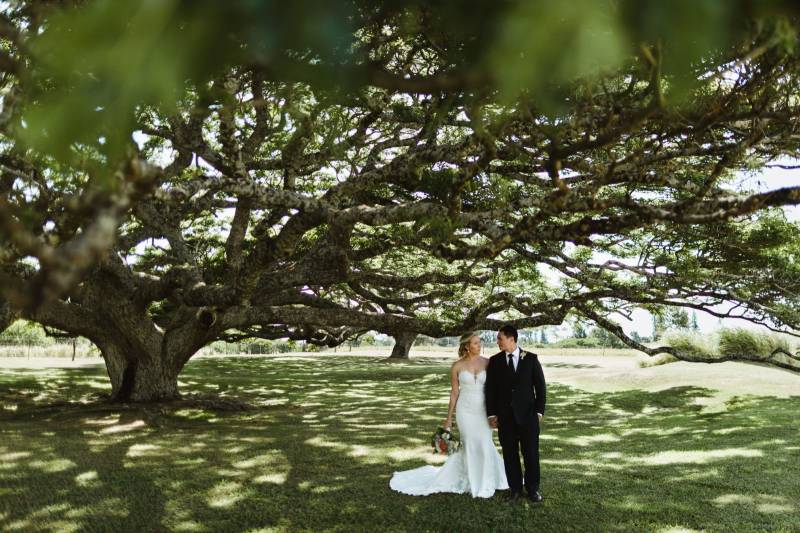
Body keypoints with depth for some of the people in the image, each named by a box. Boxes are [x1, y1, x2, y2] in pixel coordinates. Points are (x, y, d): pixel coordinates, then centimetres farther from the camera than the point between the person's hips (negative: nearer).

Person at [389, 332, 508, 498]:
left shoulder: (487, 363, -2)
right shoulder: (457, 366, -4)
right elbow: (454, 392, 1)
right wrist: (449, 417, 2)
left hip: (483, 410, 1)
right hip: (465, 410, -1)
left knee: (485, 445, 5)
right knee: (470, 446, 7)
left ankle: (485, 482, 27)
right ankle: (475, 483, 26)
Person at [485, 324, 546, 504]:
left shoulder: (531, 359, -2)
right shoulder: (494, 361, 2)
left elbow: (540, 386, 0)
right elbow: (490, 389, 4)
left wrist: (539, 411, -4)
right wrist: (491, 414, -1)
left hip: (528, 414, -1)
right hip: (505, 416, 1)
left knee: (531, 453, 4)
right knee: (510, 454, 6)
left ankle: (532, 488, 21)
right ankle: (515, 488, 20)